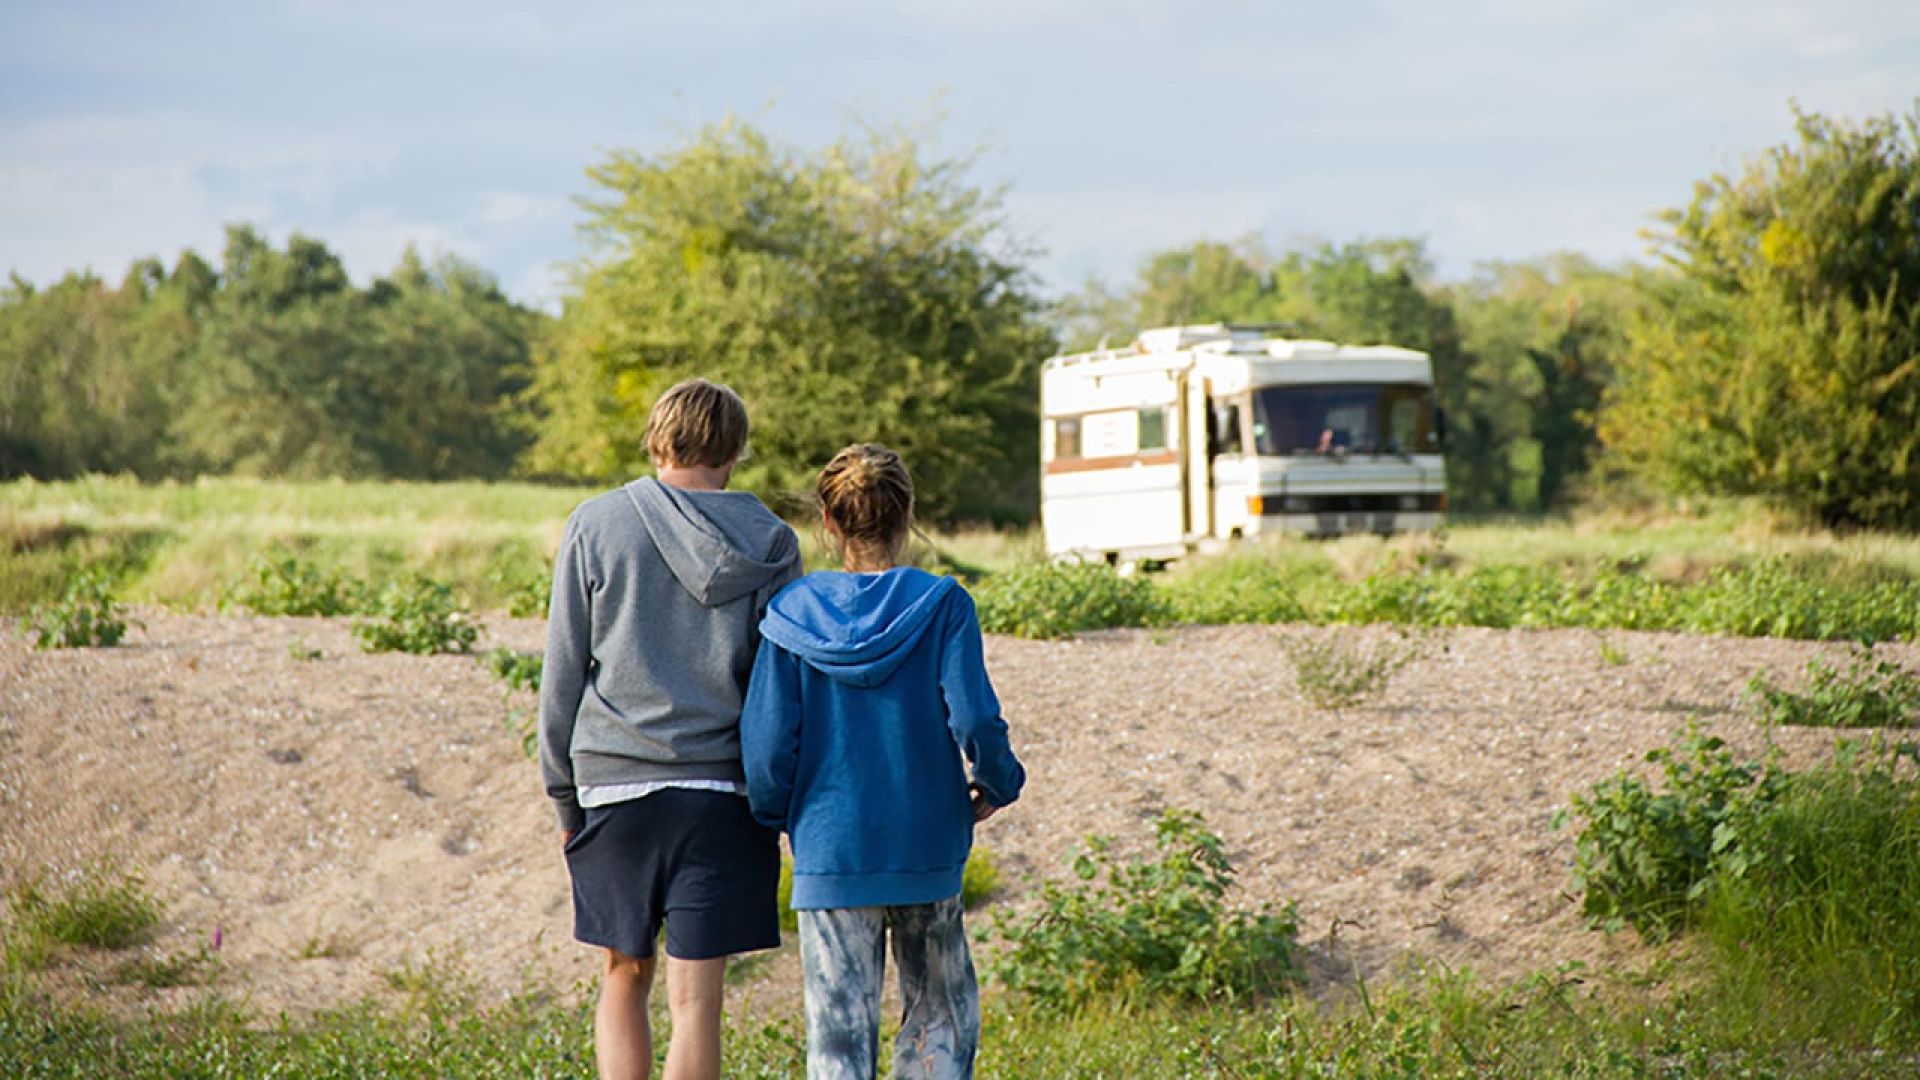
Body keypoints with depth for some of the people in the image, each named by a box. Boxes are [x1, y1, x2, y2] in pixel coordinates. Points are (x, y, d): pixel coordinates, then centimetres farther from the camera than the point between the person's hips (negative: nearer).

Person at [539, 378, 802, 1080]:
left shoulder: (595, 525, 2)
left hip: (614, 784, 1)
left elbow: (562, 674, 4)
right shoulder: (770, 544, 2)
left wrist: (564, 797, 10)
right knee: (695, 999, 0)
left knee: (625, 979, 14)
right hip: (724, 791, 0)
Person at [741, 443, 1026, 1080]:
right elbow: (974, 720, -14)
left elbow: (767, 741, -6)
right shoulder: (941, 605, -7)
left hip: (828, 846, 1)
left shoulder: (792, 612, -4)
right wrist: (996, 785, 6)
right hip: (926, 850, 0)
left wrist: (774, 816, 12)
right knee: (942, 1016, 15)